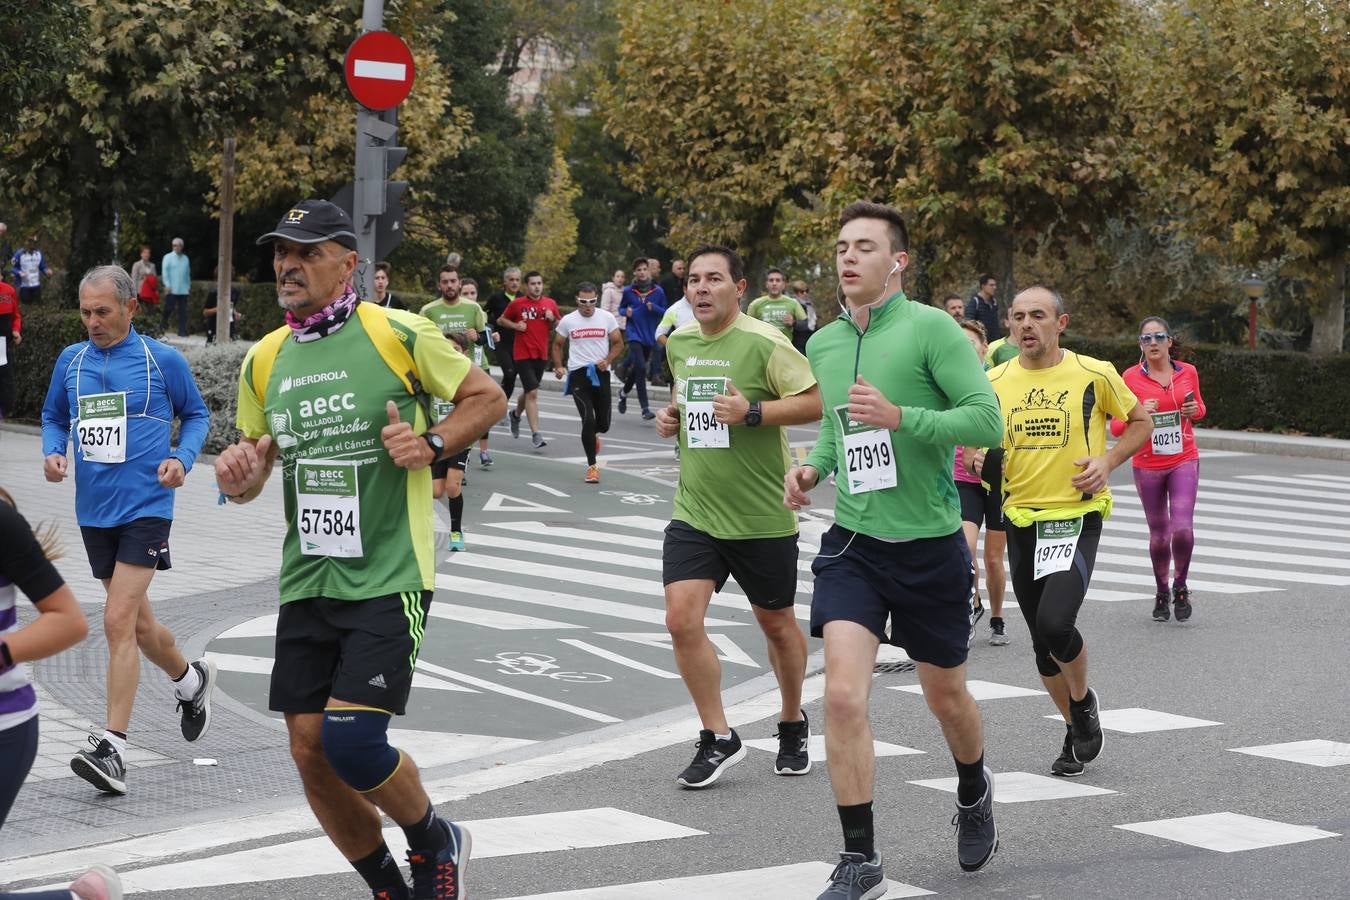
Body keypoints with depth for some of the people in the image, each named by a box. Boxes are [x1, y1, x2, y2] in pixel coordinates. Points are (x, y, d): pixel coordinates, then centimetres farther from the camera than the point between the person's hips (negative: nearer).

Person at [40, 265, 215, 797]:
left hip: (145, 508, -5)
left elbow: (196, 414, 8)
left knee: (119, 622, -16)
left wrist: (182, 458, -9)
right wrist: (53, 452, 0)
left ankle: (112, 750, -16)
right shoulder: (70, 362, 6)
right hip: (94, 511, 5)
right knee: (136, 622, 17)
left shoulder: (164, 361, -4)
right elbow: (54, 417, 20)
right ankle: (190, 680, 46)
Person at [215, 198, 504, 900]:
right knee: (309, 751, 4)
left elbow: (486, 397, 3)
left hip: (388, 579, -6)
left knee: (351, 740, -15)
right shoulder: (264, 360, 9)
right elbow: (251, 467, 19)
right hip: (305, 582, 6)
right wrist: (236, 477, -4)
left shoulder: (399, 334, -7)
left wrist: (431, 444, -14)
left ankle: (436, 842, 15)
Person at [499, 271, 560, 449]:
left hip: (541, 354, 4)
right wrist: (515, 325, -10)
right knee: (532, 392, -14)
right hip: (523, 354, -4)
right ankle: (535, 434, -14)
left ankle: (515, 414, 49)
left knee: (529, 391, 19)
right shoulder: (517, 304, -3)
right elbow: (501, 320, 8)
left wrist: (552, 320, -7)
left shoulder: (550, 304, 5)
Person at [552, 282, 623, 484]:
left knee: (603, 423, 6)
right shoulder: (568, 321, 2)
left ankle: (593, 434, 46)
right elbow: (557, 345, 14)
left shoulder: (607, 318, 2)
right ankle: (592, 466, -4)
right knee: (588, 420, -13)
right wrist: (558, 367, -2)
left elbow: (618, 343, 8)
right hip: (578, 374, -1)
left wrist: (607, 360, -10)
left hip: (601, 373, 1)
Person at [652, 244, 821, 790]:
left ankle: (793, 724, 36)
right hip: (694, 513, 4)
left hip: (762, 516, -4)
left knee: (777, 624, 11)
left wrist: (753, 412, -25)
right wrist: (672, 417, 5)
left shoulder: (764, 343, -13)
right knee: (682, 618, -12)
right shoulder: (678, 343, 7)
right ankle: (718, 739, 1)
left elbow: (815, 401, -15)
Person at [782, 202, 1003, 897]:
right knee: (843, 694, -14)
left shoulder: (930, 327, -11)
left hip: (930, 546, -3)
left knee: (945, 696, 15)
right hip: (853, 545, 3)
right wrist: (814, 467, 4)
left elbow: (987, 418, -17)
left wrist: (899, 417, -28)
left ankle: (974, 794, 48)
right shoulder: (823, 344, 7)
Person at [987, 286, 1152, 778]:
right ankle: (1075, 730, 30)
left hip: (1077, 516, -4)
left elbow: (1141, 421, 9)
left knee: (1055, 623, -21)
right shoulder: (995, 382, 3)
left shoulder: (1094, 374, -4)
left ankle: (1084, 700, 9)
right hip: (1021, 520, 4)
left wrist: (1108, 461, -8)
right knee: (1043, 642, 9)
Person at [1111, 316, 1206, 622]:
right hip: (1147, 466, 0)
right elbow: (1116, 427, -4)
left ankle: (1180, 586, 10)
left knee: (1182, 527, -16)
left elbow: (1199, 408, 20)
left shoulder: (1188, 372, 2)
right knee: (1159, 534, 7)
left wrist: (1195, 410, -4)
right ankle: (1162, 593, 30)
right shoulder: (1131, 377, -5)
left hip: (1184, 462, 0)